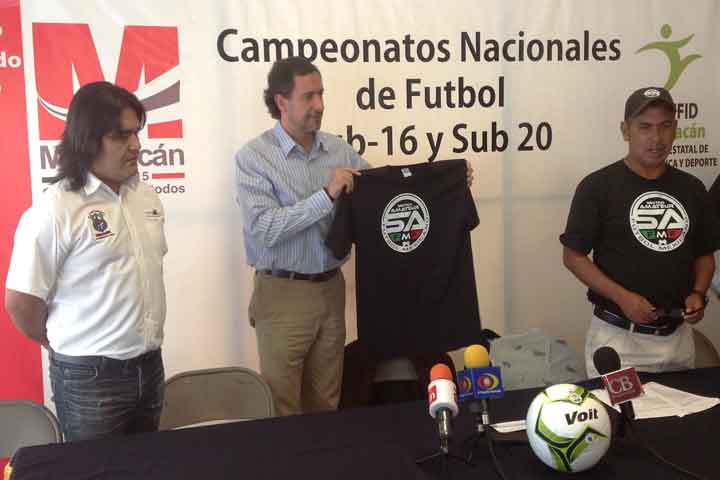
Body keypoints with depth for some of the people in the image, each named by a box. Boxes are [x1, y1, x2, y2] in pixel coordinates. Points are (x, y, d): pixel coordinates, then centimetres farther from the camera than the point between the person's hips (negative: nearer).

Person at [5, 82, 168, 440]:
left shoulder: (146, 195, 4)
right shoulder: (54, 211, -17)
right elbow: (20, 303, -13)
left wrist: (140, 342, 14)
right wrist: (72, 348, 1)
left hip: (150, 365, 6)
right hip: (89, 376, -6)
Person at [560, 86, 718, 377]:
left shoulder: (692, 189, 6)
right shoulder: (598, 186, -9)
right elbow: (573, 256, -8)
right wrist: (622, 297, -19)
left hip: (678, 336, 5)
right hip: (618, 335, -5)